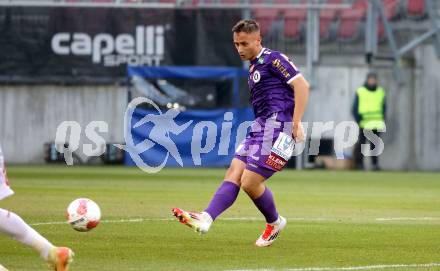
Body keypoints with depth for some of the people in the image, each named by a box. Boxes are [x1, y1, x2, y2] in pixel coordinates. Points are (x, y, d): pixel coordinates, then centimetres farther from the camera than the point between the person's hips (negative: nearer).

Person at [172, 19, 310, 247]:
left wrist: (296, 124, -18)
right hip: (260, 126, 9)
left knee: (250, 182, -11)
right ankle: (205, 219, -18)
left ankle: (274, 223, 12)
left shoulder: (272, 59, -7)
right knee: (233, 174, -6)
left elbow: (301, 85, -15)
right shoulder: (254, 66, 21)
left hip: (276, 126, -9)